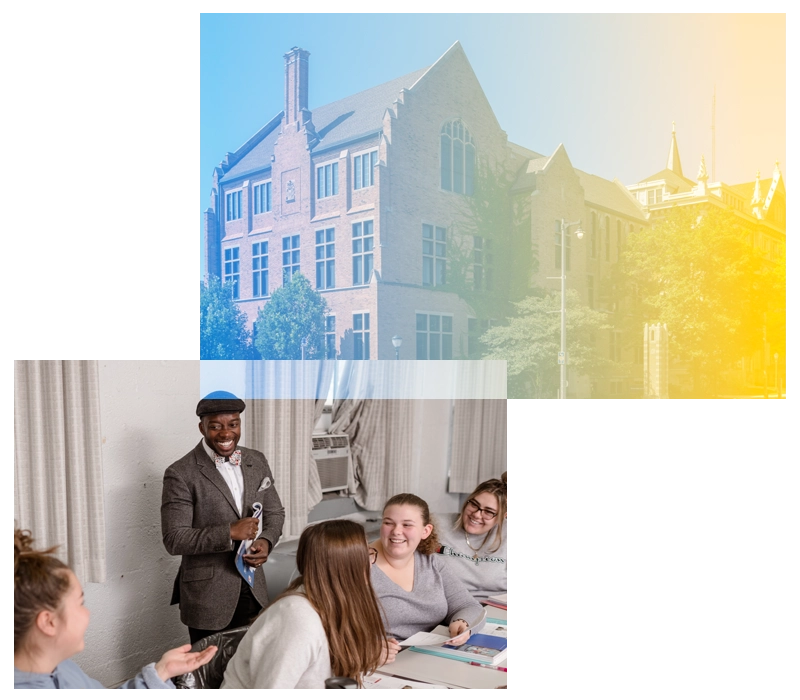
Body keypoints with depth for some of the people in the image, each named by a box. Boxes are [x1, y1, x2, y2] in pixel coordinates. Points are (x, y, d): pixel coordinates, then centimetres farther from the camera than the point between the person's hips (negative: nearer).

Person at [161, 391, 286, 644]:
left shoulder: (257, 462, 4)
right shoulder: (181, 474, -13)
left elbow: (274, 512, 13)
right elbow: (174, 539, -15)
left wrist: (266, 541, -8)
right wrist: (229, 532, -24)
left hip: (252, 591, 5)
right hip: (207, 596, -5)